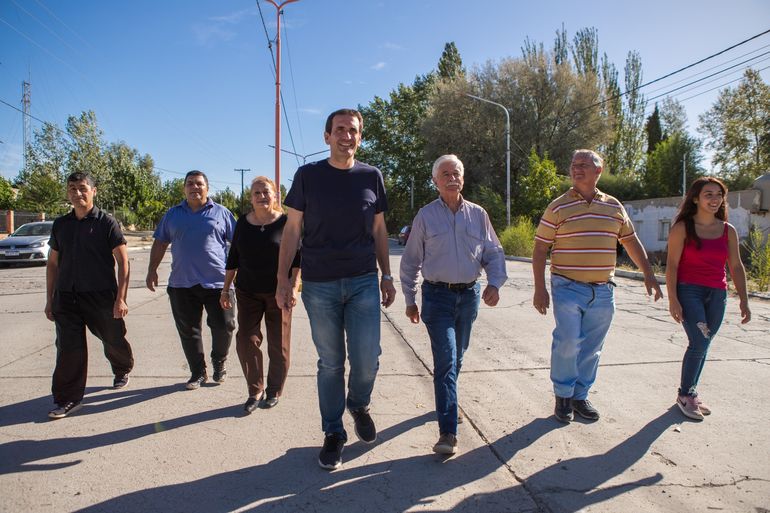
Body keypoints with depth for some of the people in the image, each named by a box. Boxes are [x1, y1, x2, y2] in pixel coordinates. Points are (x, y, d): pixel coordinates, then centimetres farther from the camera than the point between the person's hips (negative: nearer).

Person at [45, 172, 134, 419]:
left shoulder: (106, 222, -5)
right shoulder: (60, 224, 9)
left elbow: (123, 261, -7)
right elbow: (53, 264, 15)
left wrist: (121, 298, -13)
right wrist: (50, 299, 12)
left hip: (101, 296, -3)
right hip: (66, 297, 3)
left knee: (114, 339, 13)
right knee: (68, 348, 0)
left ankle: (122, 370, 42)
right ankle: (68, 399, 10)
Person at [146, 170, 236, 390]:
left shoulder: (221, 213, 6)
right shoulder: (173, 214, 14)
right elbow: (160, 242, 17)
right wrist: (152, 270, 10)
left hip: (217, 281, -2)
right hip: (182, 283, 3)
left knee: (223, 326, -1)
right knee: (188, 331, 7)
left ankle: (219, 362, 25)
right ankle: (198, 372, 21)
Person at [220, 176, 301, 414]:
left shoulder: (286, 222, -6)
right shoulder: (243, 223, 5)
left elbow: (297, 257, -6)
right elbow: (233, 258, 11)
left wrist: (294, 285, -14)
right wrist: (226, 289, 10)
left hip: (277, 293, -3)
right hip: (248, 293, 3)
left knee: (278, 344, 4)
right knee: (246, 340, -3)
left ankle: (274, 391, 21)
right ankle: (255, 391, 13)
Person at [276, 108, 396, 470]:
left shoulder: (371, 176, 6)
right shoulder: (308, 175, 1)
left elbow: (379, 230, 12)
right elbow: (292, 229, 2)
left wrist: (387, 276, 9)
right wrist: (283, 280, -3)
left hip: (363, 281, 1)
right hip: (319, 285, -1)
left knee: (367, 360, -1)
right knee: (330, 363, 7)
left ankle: (359, 405, 31)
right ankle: (333, 433, 24)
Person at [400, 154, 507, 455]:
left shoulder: (478, 214, 5)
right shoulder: (425, 216, -2)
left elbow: (494, 253, 9)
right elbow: (410, 261, 4)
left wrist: (494, 283, -9)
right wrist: (410, 300, 5)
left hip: (469, 295, 4)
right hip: (438, 295, -3)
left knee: (457, 357, 18)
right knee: (446, 360, -11)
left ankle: (447, 401, 43)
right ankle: (448, 433, -10)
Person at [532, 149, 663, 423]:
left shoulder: (614, 206, 9)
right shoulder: (558, 207, -2)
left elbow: (631, 241, 19)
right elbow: (540, 249, -2)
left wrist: (649, 274, 13)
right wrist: (540, 288, -8)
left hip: (603, 290, 4)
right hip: (568, 288, -4)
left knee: (591, 348, 9)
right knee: (568, 342, -12)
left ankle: (580, 395, 25)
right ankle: (563, 395, 9)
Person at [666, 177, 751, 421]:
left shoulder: (728, 231, 8)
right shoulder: (682, 227, -5)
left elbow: (736, 267, 11)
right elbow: (672, 265, -8)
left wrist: (744, 300, 7)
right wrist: (673, 300, -14)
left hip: (717, 294, 5)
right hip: (689, 291, -4)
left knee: (702, 346, 7)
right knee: (699, 343, -13)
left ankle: (691, 393, 21)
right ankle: (684, 395, 3)